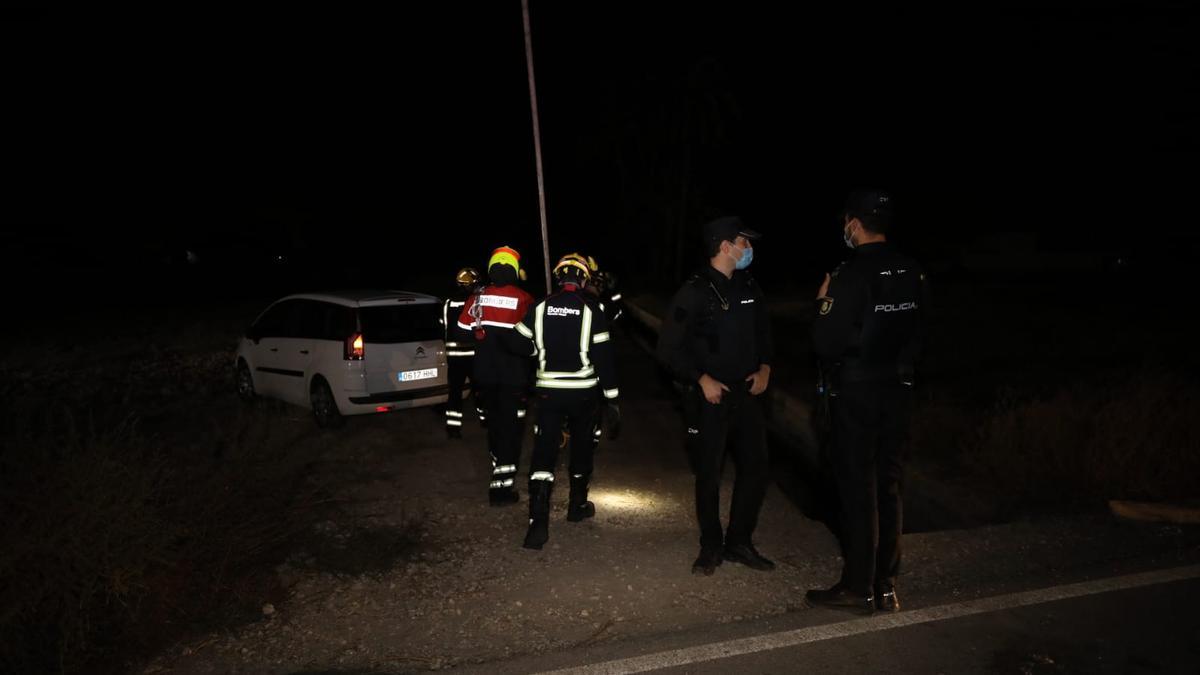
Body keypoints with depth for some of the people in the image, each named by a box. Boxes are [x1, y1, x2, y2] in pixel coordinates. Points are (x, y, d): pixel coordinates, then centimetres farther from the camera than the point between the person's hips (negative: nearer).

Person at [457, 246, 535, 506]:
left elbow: (462, 331, 2)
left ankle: (499, 465, 38)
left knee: (495, 421, 22)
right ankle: (502, 487, 1)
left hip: (485, 374, 4)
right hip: (513, 376, -4)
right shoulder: (523, 300, -14)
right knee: (510, 427, 3)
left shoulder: (477, 297, -4)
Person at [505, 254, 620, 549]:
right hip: (583, 391, -1)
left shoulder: (540, 308, -1)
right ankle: (577, 505, 33)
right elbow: (603, 356, -7)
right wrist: (611, 397, -1)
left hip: (548, 390, 1)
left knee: (543, 452, -2)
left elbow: (518, 343, 5)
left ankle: (538, 523, -12)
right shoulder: (591, 310, -7)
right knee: (581, 447, 19)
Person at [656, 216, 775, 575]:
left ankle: (739, 543, 23)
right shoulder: (695, 292, -12)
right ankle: (711, 546, 21)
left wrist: (765, 367, 4)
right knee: (709, 474, 4)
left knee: (755, 468, 7)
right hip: (709, 397, -6)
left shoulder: (749, 287, 7)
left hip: (746, 393, 6)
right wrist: (702, 379, -16)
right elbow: (669, 348, -12)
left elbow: (763, 332, 20)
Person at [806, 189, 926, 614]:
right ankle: (886, 586, 20)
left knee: (857, 488, 2)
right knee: (888, 486, 13)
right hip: (896, 387, 7)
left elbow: (827, 343, -19)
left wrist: (824, 302, -4)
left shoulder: (851, 275, -18)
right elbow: (916, 332, 12)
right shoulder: (912, 272, 4)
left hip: (855, 393, -6)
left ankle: (858, 587, 10)